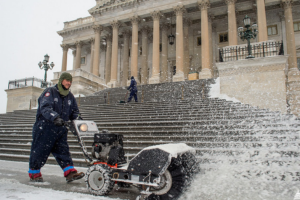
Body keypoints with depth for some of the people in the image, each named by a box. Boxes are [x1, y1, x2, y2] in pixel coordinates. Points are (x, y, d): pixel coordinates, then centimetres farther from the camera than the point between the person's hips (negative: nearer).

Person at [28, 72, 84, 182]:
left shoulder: (70, 97, 13)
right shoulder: (50, 92, -8)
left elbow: (74, 111, 16)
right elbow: (45, 107, -23)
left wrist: (78, 118, -8)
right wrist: (55, 117, -39)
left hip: (60, 129, 6)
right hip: (45, 128, -5)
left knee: (63, 151, 1)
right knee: (40, 151, 3)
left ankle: (70, 173, -2)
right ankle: (34, 173, 19)